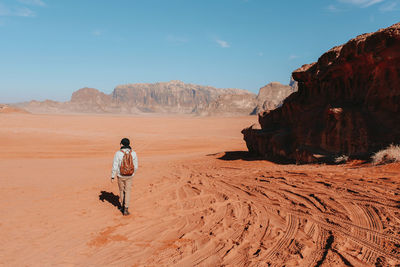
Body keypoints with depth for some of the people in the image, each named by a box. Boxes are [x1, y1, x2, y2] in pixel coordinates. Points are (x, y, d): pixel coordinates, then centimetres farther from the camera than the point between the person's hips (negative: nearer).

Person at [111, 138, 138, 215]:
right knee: (128, 192, 10)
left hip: (120, 176, -1)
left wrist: (112, 177, -2)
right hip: (129, 176, 1)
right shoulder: (133, 153, -8)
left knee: (121, 190, 20)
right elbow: (135, 166, -1)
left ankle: (122, 206, 34)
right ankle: (125, 209, 2)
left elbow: (115, 166, -13)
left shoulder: (118, 153, -16)